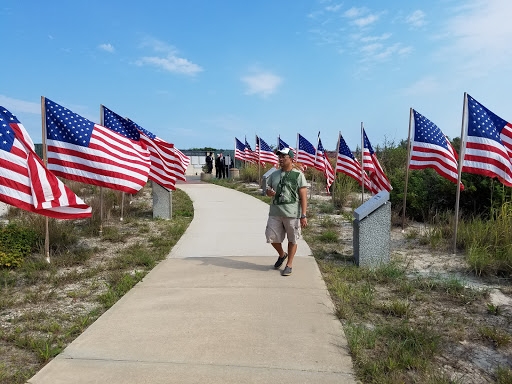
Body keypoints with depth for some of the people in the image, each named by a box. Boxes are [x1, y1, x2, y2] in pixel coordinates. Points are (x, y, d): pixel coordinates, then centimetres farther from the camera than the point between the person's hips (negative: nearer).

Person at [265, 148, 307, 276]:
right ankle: (282, 255, 35)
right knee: (272, 238, 6)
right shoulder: (274, 175, 12)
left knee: (292, 240, 6)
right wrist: (269, 192, -5)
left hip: (292, 214, -4)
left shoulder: (298, 175, -3)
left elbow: (303, 197, -6)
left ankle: (289, 265, 22)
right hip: (275, 213, 4)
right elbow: (268, 189, 22)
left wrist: (303, 215, -12)